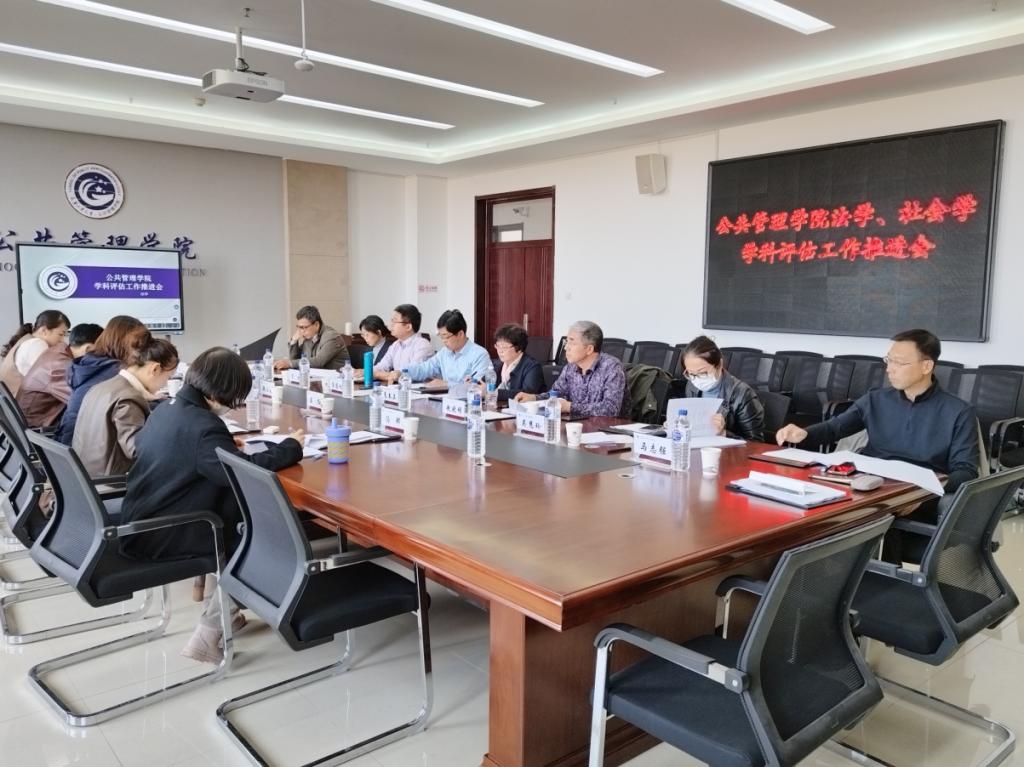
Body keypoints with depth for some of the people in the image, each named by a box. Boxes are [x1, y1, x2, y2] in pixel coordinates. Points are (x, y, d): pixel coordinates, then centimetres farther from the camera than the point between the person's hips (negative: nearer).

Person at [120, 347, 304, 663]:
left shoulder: (166, 410, 6)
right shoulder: (202, 425, -23)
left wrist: (226, 445, 14)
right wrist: (290, 447, -15)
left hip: (141, 527, 9)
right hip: (161, 537, -9)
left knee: (239, 508, 18)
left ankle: (222, 611, 24)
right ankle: (206, 636, 3)